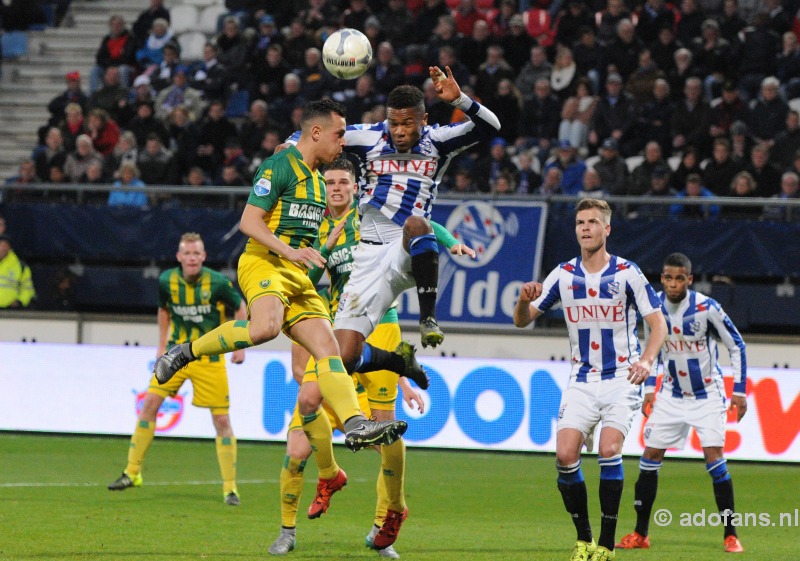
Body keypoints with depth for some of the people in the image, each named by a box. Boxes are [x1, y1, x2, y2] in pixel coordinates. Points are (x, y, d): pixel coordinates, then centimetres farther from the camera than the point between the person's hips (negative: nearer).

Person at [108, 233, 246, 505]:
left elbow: (240, 308, 1)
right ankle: (132, 473, 4)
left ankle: (230, 487, 4)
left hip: (210, 357, -3)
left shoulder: (218, 283, -15)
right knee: (150, 403, -7)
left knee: (222, 420, -5)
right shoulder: (167, 281, -6)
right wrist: (162, 345, 13)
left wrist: (240, 346, -4)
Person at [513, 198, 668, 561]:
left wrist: (646, 360, -23)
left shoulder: (627, 273, -6)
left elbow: (658, 324, -5)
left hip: (621, 379, -3)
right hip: (581, 381, 3)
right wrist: (525, 300, -18)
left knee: (609, 450, -20)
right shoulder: (564, 275, 3)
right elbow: (522, 321, 6)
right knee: (565, 455, -12)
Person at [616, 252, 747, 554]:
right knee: (650, 456, 1)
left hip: (707, 394, -4)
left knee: (714, 456, -16)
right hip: (671, 394, 4)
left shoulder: (706, 308, -20)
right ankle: (640, 534, 11)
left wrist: (739, 391, -11)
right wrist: (649, 387, 8)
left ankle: (730, 535, -9)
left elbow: (737, 346, -9)